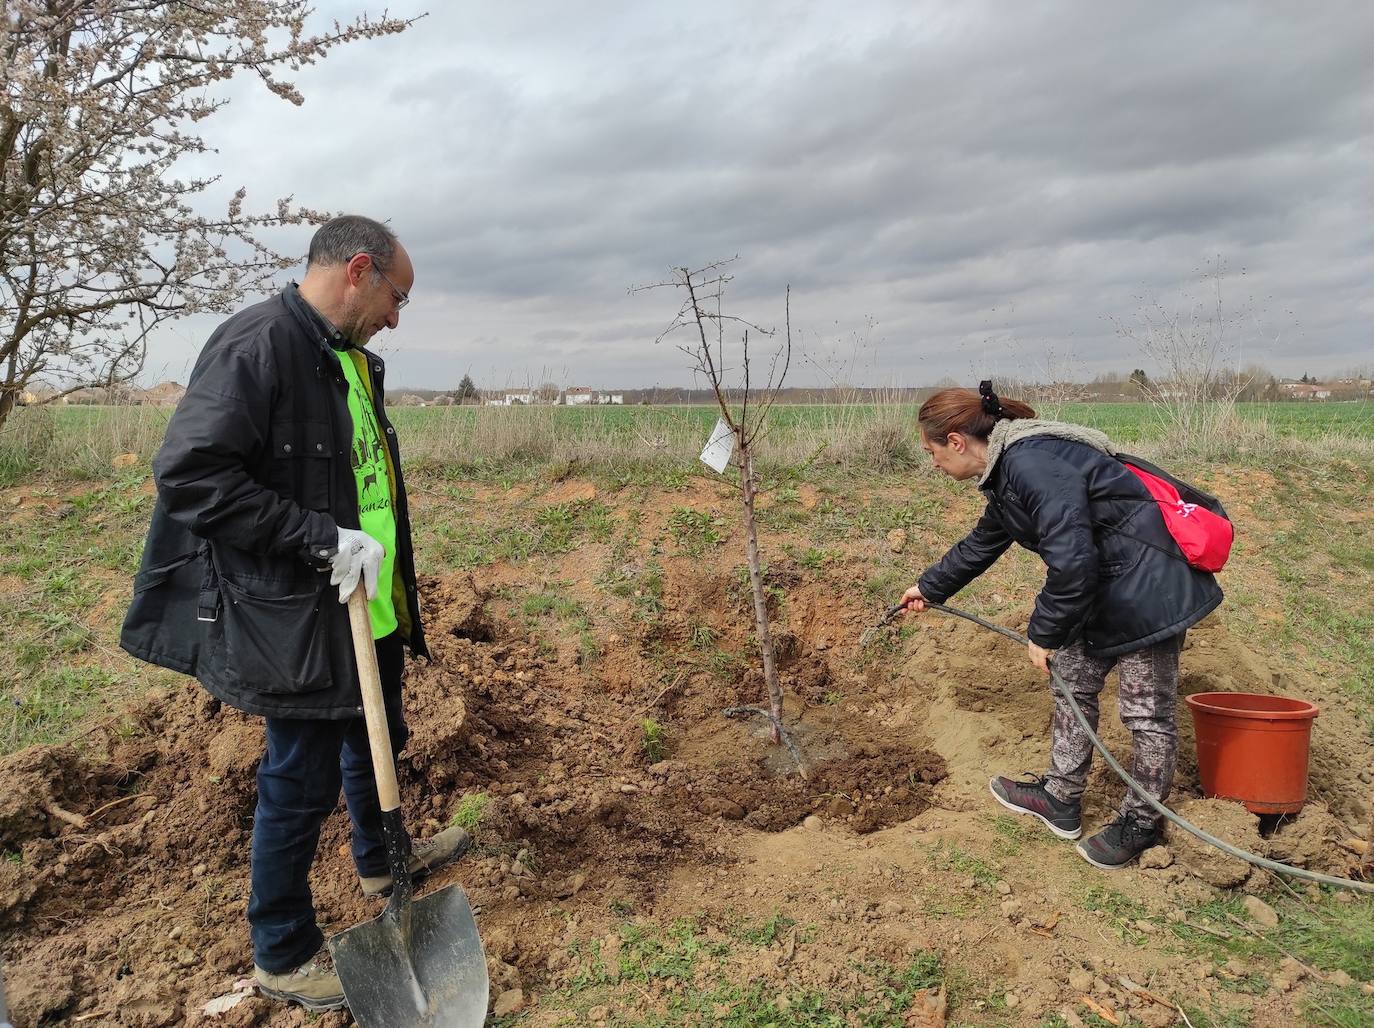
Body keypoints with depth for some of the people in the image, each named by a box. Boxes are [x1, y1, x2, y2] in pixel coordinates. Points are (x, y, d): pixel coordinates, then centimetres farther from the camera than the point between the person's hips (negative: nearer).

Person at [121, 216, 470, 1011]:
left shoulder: (352, 359, 10)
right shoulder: (258, 343, -19)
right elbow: (189, 472, -26)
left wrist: (397, 594, 19)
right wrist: (322, 540, -27)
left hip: (368, 609, 9)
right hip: (297, 621, -9)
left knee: (375, 744, 25)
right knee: (303, 782, 6)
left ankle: (381, 860, 50)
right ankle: (283, 954, 27)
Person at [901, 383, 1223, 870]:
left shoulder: (1033, 463, -25)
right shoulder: (1009, 471, 8)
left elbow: (1071, 559, -30)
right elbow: (981, 544, 26)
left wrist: (1043, 633, -16)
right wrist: (930, 587, 38)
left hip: (1150, 586, -10)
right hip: (1105, 588, 10)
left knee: (1146, 710, 5)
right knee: (1073, 683, 18)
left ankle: (1140, 823, 24)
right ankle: (1061, 798, 32)